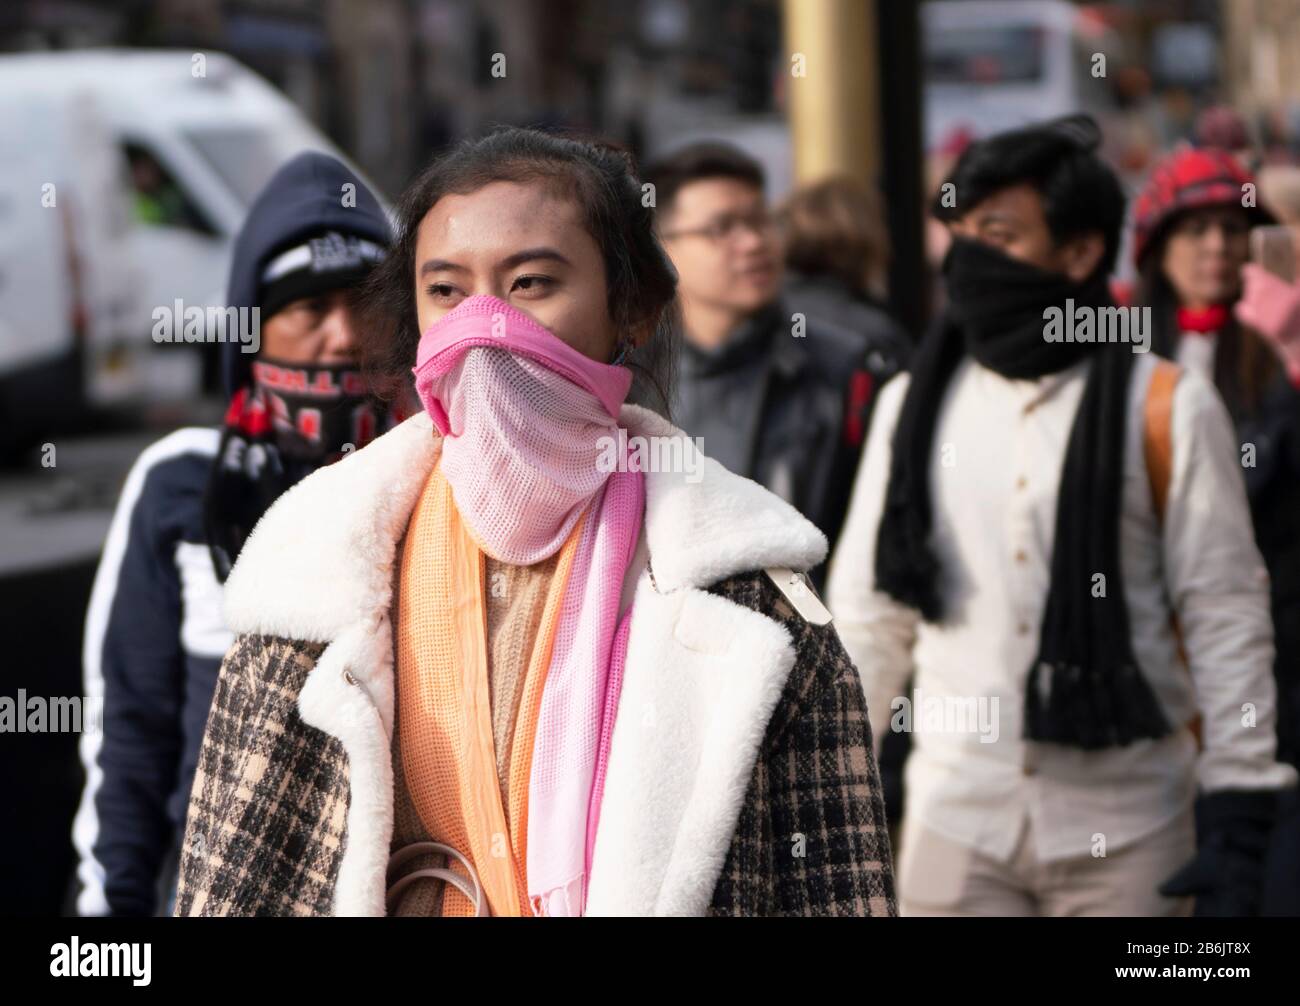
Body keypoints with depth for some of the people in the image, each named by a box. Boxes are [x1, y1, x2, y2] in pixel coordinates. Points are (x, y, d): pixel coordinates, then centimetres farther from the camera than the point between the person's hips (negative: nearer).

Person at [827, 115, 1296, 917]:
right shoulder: (914, 405, 7)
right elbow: (869, 615, 12)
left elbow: (1226, 617, -2)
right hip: (956, 819, 2)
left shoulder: (1167, 411, -2)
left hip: (1124, 827, -2)